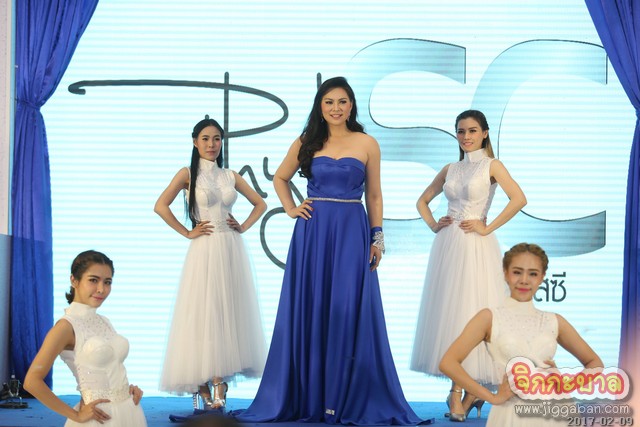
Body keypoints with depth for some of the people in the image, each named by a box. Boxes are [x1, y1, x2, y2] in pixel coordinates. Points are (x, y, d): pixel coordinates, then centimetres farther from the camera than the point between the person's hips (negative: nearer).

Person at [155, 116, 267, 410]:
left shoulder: (230, 176, 12)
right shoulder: (188, 174, 1)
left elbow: (260, 203, 22)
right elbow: (160, 206, -10)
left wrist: (244, 227, 7)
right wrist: (187, 233, -9)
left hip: (232, 250, 4)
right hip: (204, 251, -4)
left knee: (229, 313, 2)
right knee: (203, 314, -5)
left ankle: (220, 384, 8)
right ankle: (202, 386, 0)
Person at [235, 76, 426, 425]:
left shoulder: (367, 144, 4)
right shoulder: (306, 143, 7)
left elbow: (374, 196, 7)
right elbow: (280, 178, 21)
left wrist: (377, 239, 2)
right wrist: (290, 209, 6)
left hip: (352, 234, -1)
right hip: (312, 233, 1)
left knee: (349, 313, -1)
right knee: (309, 312, 3)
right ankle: (308, 397, 13)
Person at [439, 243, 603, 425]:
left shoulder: (554, 321, 8)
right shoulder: (490, 317, 0)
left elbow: (594, 363, 18)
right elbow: (448, 363, -10)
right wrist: (492, 397, -12)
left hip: (552, 413, 3)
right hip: (511, 414, -3)